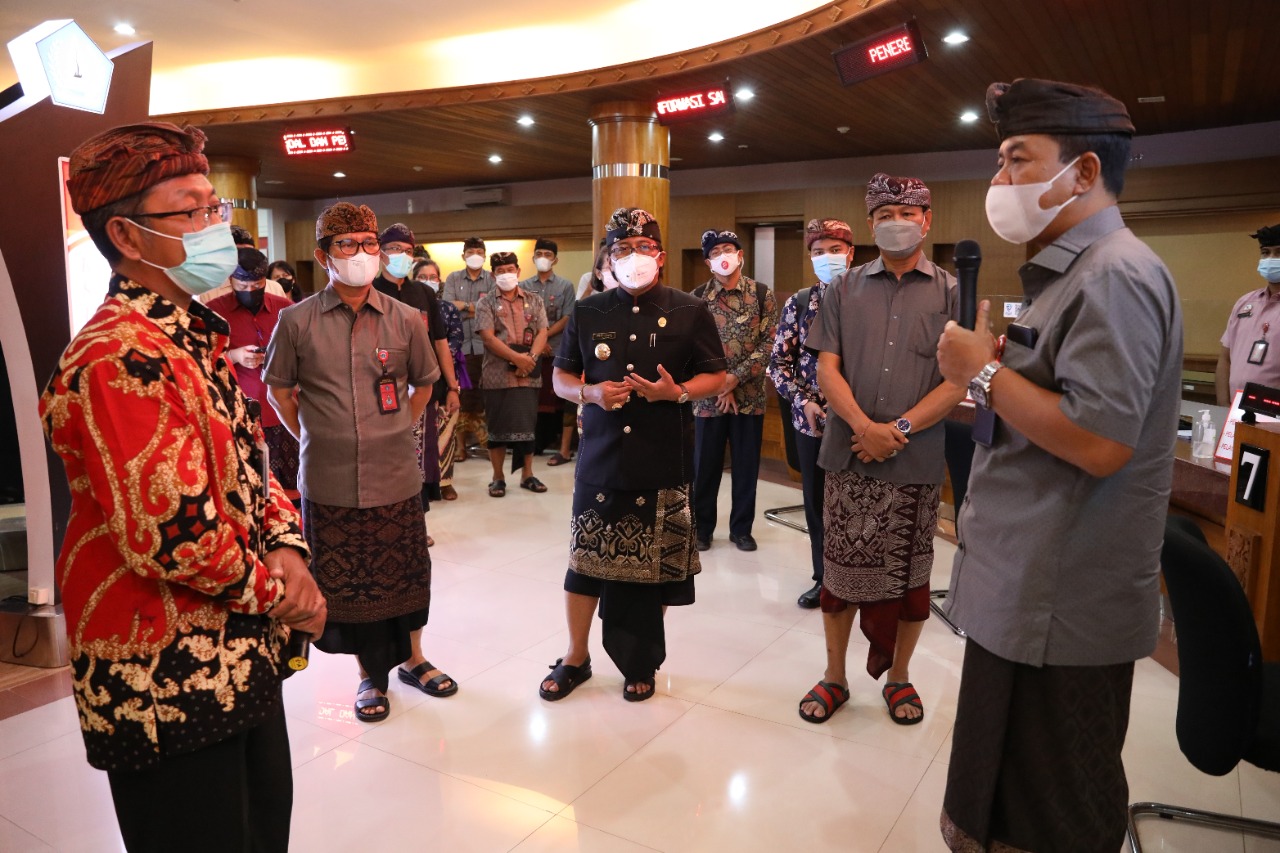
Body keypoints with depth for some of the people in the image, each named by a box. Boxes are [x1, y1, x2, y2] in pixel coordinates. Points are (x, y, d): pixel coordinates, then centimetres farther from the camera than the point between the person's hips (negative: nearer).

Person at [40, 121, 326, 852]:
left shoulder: (198, 335, 10)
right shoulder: (122, 359, -22)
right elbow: (175, 539, -27)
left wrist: (285, 547, -3)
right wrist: (280, 592, -11)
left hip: (242, 658, 9)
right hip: (171, 682, -9)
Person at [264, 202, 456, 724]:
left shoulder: (405, 320, 0)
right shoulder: (296, 321, -4)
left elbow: (424, 383, 14)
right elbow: (278, 389, 8)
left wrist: (397, 430, 9)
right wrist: (313, 438, 4)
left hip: (395, 478, 1)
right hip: (329, 480, -1)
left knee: (405, 573, 13)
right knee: (344, 581, 10)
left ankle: (411, 657, 35)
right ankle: (370, 675, 28)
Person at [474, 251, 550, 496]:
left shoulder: (534, 300, 11)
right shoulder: (486, 302, 3)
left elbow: (542, 333, 3)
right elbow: (488, 337, -8)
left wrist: (531, 358, -14)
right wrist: (517, 358, -16)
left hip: (529, 374, 2)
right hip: (498, 374, -2)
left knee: (527, 424, 7)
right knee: (497, 426, 3)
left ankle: (527, 475, 18)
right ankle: (498, 477, 14)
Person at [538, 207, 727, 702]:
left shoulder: (690, 313, 1)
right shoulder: (588, 313, 7)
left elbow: (715, 377, 5)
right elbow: (561, 379, 12)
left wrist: (677, 392, -15)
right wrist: (589, 392, -10)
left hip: (663, 464, -1)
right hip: (600, 459, 2)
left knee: (654, 568, 8)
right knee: (584, 564, 7)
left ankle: (641, 664, 29)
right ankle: (575, 658, 28)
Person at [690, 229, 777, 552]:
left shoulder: (762, 294, 1)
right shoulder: (697, 297, 1)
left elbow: (770, 343, -4)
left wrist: (735, 377, -13)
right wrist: (719, 384, -9)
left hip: (750, 394, 0)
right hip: (709, 395, 0)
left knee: (747, 465, 8)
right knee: (705, 464, 6)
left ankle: (741, 528, 23)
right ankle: (701, 527, 22)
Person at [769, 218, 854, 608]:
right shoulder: (799, 303, 4)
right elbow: (779, 360, 4)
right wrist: (802, 401, -7)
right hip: (811, 418, 3)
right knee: (815, 500, 11)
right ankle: (824, 577, 27)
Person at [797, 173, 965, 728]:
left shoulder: (951, 293, 5)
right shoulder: (844, 290, 8)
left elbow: (959, 380, -4)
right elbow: (827, 368, 0)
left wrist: (900, 429, -15)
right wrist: (863, 426, -15)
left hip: (916, 460, 0)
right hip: (848, 454, 1)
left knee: (910, 573, 10)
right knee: (840, 568, 7)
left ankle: (898, 677, 30)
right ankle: (835, 676, 25)